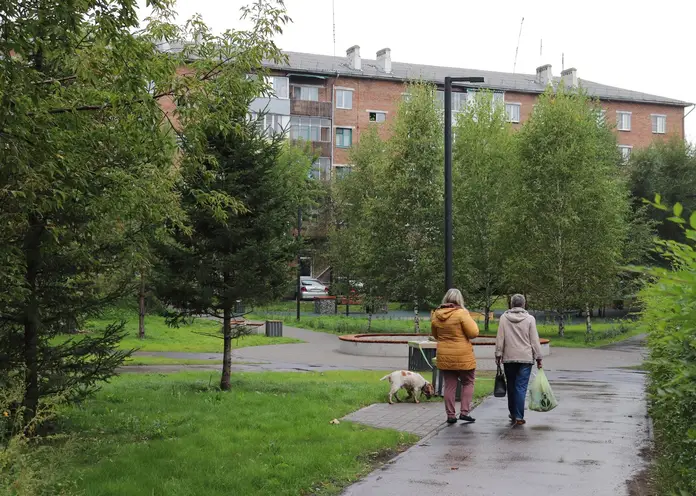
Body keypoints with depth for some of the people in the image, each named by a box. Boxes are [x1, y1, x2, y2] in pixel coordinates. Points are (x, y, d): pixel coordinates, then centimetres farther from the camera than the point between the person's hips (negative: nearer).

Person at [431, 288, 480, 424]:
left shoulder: (436, 315, 2)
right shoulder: (461, 313, -15)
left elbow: (435, 335, 15)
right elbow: (473, 333, -15)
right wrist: (470, 320, 2)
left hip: (444, 357, 4)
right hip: (463, 357, -4)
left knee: (449, 386, 11)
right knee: (468, 383, 12)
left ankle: (450, 415, 13)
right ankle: (464, 412, 5)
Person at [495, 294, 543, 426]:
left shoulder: (504, 317, 2)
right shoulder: (530, 319, -1)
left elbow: (500, 338, 0)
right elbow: (534, 340, -1)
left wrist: (498, 354, 5)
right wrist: (538, 358, 4)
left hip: (508, 358, 1)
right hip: (526, 358, -1)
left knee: (511, 386, 12)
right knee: (521, 387, -2)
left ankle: (513, 414, 22)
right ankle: (519, 417, -6)